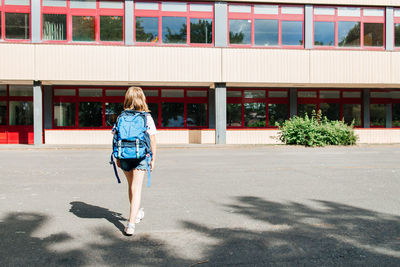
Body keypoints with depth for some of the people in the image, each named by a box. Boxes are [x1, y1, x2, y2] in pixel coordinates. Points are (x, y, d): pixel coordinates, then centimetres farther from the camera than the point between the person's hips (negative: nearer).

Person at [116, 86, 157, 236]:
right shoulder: (147, 117, -6)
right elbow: (153, 141, -4)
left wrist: (118, 158, 11)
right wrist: (153, 159, 5)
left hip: (125, 156, 3)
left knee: (131, 186, 21)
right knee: (136, 189, -1)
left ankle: (136, 213, 40)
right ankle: (131, 224, -8)